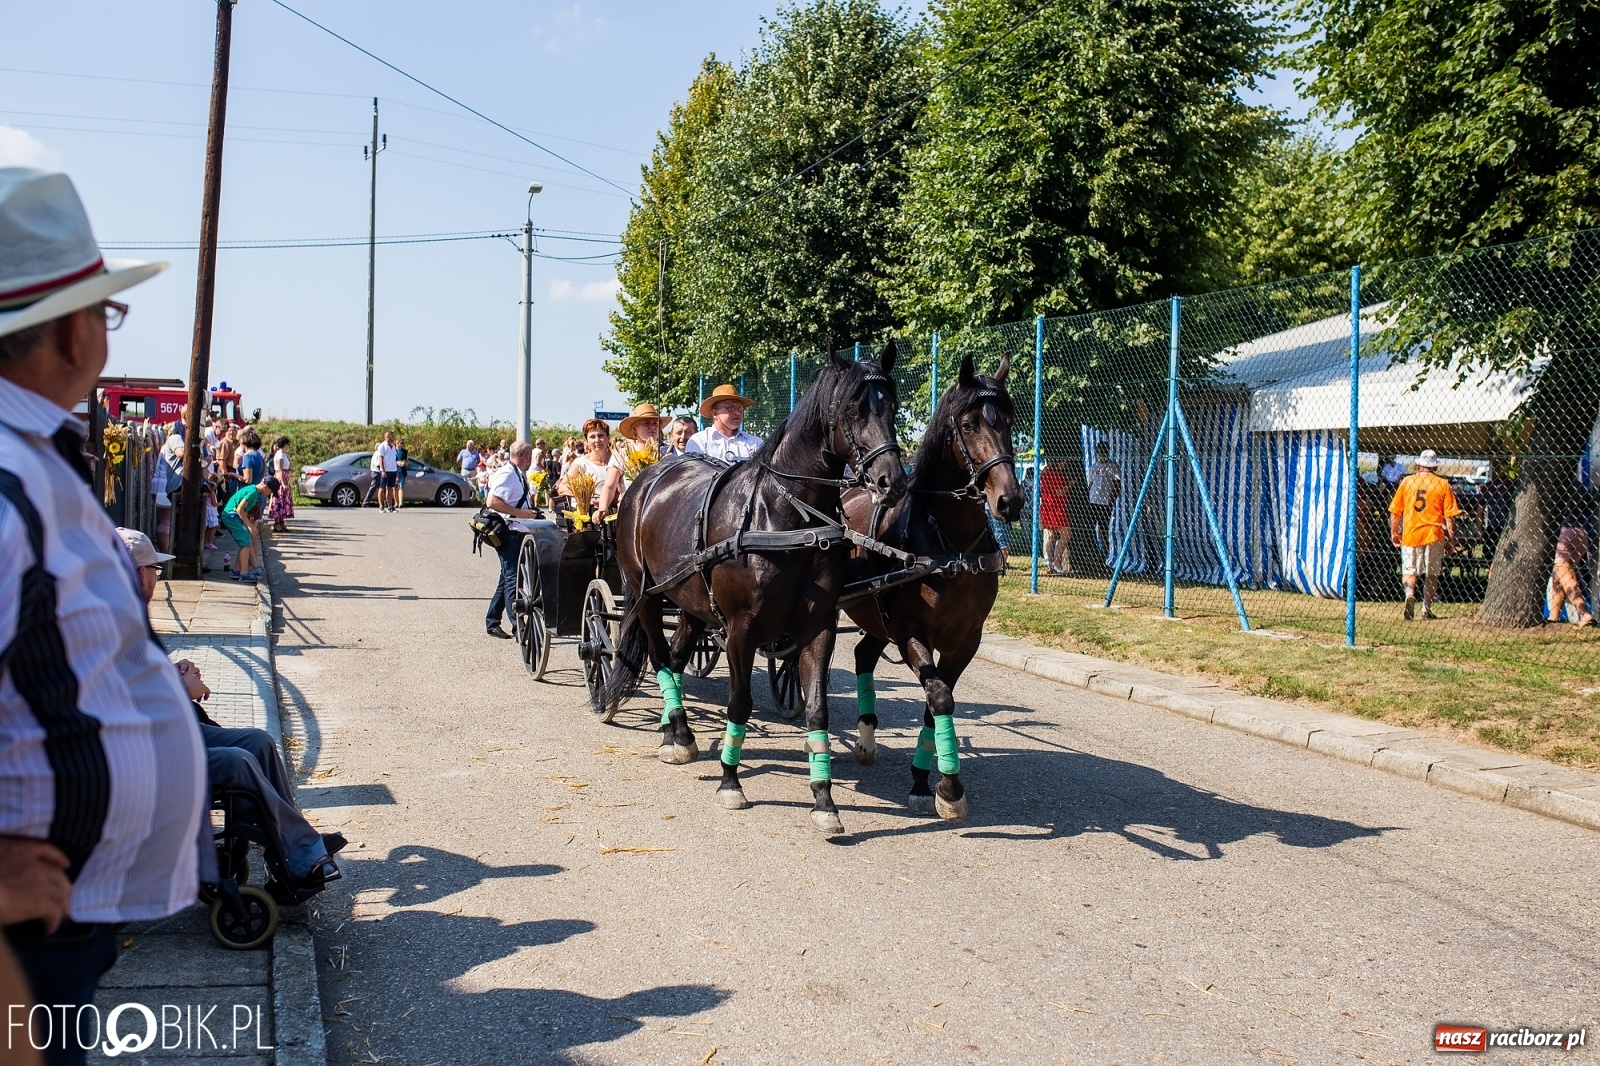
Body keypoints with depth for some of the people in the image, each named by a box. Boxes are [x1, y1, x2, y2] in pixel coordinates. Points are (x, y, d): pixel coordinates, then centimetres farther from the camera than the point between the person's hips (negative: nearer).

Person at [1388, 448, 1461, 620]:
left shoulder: (1407, 481, 4)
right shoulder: (1443, 484, 1)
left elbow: (1395, 511, 5)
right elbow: (1449, 516, -2)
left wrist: (1393, 532, 16)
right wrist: (1451, 539, 4)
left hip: (1410, 533, 0)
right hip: (1434, 535, 0)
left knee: (1409, 569, 9)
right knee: (1432, 573, 12)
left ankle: (1410, 594, -19)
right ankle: (1426, 609, 12)